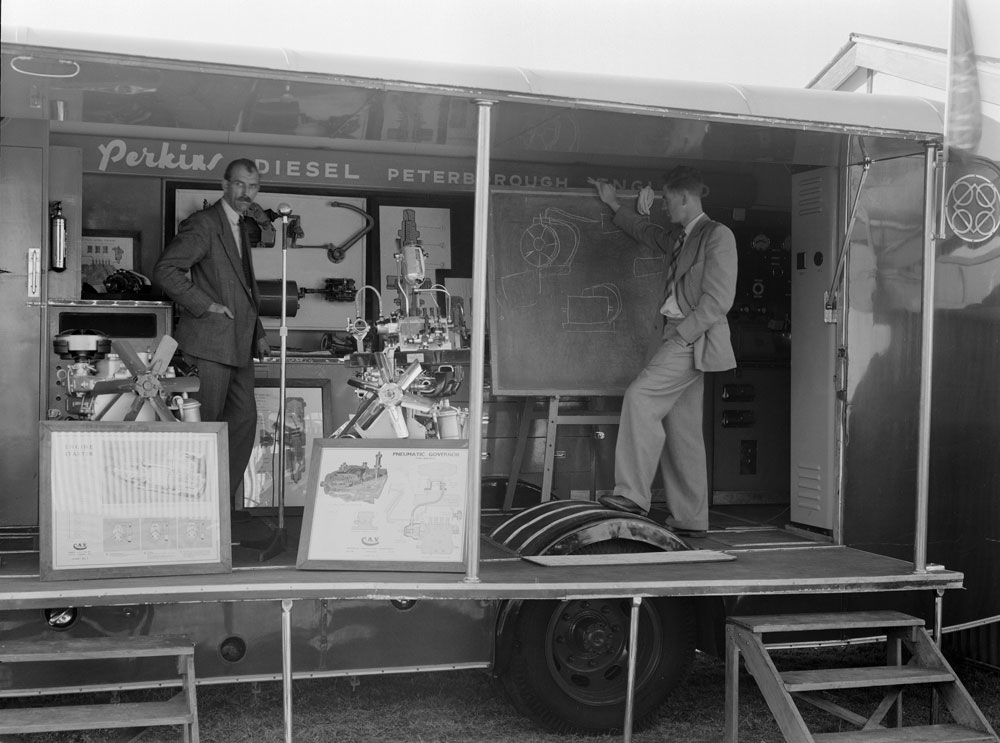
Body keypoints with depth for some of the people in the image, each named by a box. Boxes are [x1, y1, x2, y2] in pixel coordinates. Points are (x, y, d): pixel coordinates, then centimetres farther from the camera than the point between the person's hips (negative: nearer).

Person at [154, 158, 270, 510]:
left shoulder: (242, 227, 19)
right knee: (205, 425, -5)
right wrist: (206, 305, -18)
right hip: (210, 340, -9)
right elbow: (164, 271, -18)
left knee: (244, 421, 10)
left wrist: (257, 333, 20)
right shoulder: (203, 224, -9)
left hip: (238, 344, 9)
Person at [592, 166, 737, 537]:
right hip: (673, 336, 9)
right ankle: (690, 519, 9)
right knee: (681, 431, 6)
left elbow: (719, 299, -14)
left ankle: (633, 494, -19)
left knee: (640, 396, -20)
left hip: (693, 338, -9)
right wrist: (615, 205, 47)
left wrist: (682, 334, -17)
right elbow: (646, 232, 43)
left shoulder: (718, 235, -6)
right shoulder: (677, 238, 19)